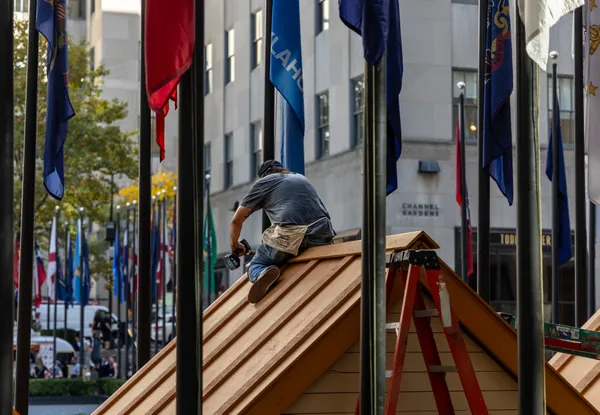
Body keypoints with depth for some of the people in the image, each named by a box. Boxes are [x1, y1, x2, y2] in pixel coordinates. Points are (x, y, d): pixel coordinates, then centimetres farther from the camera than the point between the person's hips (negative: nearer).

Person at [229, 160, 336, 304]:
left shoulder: (262, 182, 19)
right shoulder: (302, 178, 33)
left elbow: (236, 221, 21)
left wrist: (235, 245, 38)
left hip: (289, 238, -4)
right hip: (322, 234, 4)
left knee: (254, 266, 16)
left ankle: (263, 274, -20)